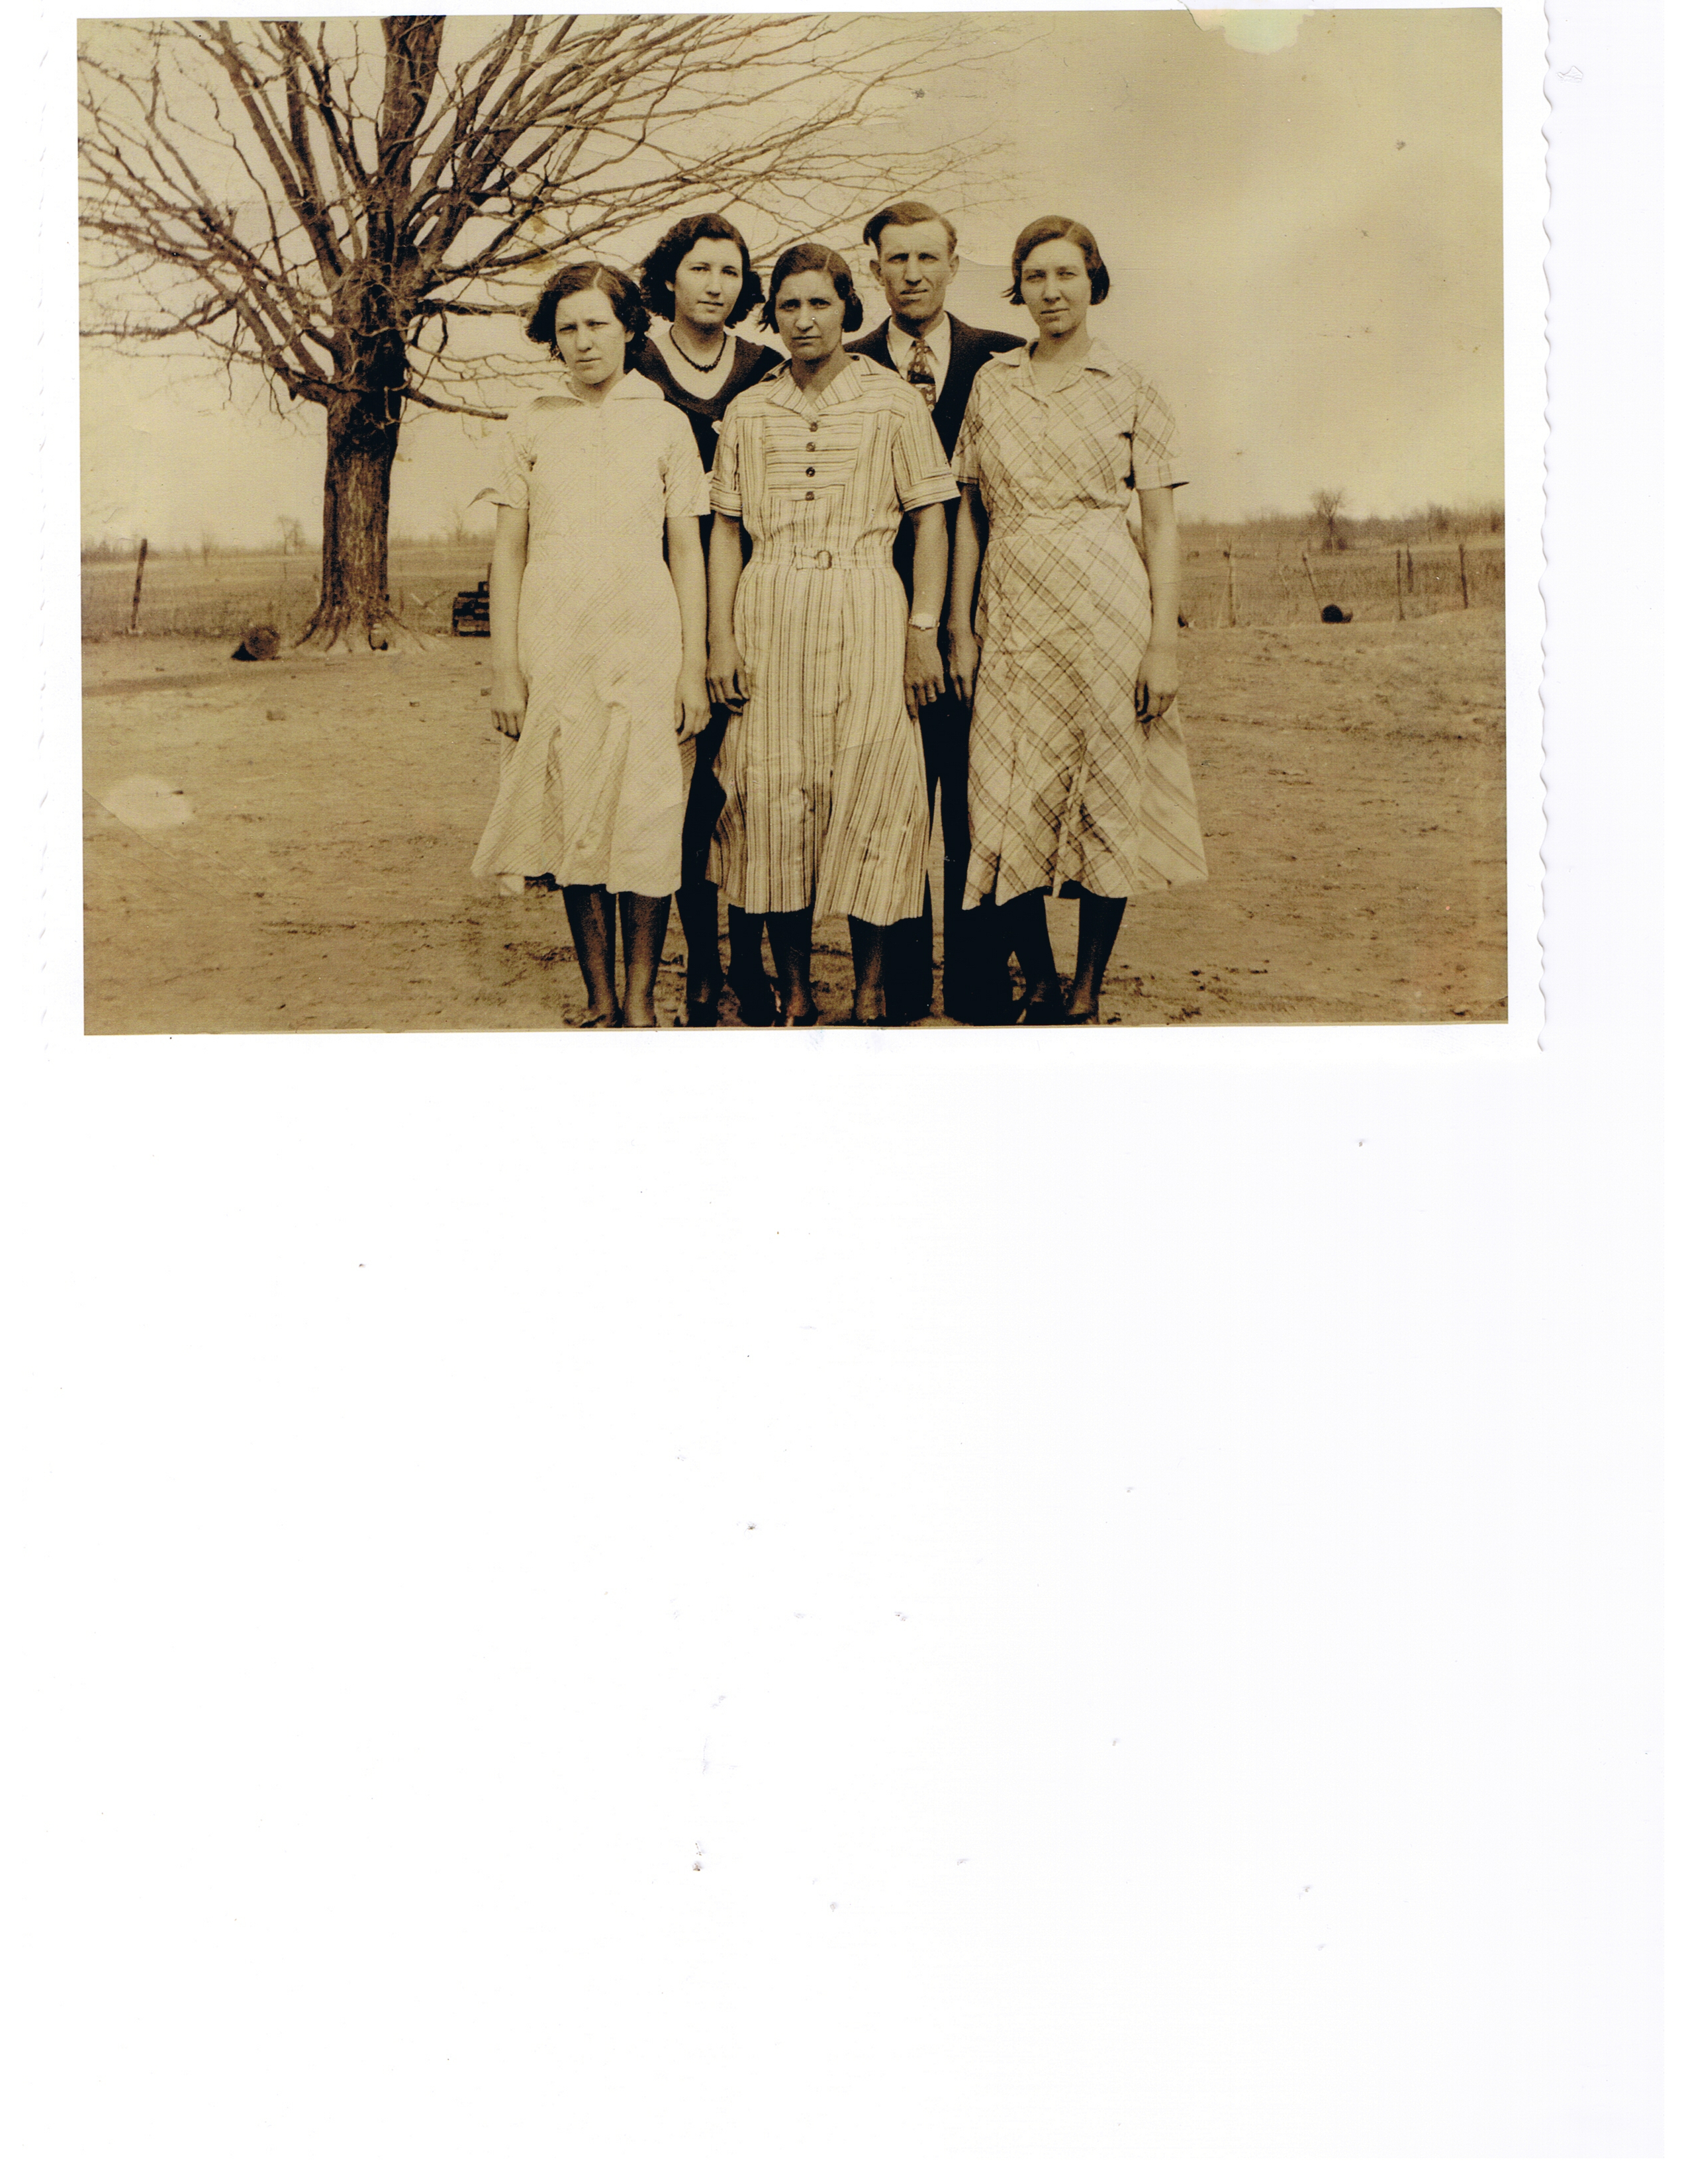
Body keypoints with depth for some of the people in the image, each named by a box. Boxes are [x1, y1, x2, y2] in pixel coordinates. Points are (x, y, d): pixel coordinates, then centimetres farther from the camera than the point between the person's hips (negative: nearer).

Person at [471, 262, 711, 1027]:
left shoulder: (664, 423, 8)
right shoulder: (532, 425, 9)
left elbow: (688, 552, 6)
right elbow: (508, 550, 8)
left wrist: (694, 669, 0)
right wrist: (505, 668, 1)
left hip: (645, 643, -1)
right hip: (555, 642, 1)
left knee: (645, 819, -6)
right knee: (573, 818, 1)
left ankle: (640, 997, 2)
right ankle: (598, 998, 9)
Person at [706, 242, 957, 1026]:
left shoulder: (894, 403, 5)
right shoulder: (748, 412, 12)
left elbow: (930, 523, 3)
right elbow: (725, 529, 12)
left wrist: (923, 633, -5)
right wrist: (721, 638, 2)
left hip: (866, 615, -2)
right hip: (769, 616, 2)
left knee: (868, 798, -5)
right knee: (774, 797, 0)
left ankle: (871, 991, 4)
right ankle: (792, 992, 8)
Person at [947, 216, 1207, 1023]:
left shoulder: (1130, 390, 4)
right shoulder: (991, 383, 12)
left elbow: (1162, 524, 1)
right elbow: (969, 512, 12)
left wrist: (1164, 642, -7)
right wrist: (960, 628, 5)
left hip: (1106, 606, -2)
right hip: (1011, 613, 2)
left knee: (1107, 802, 0)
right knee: (1007, 808, -1)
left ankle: (1087, 995, 11)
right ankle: (1039, 988, 16)